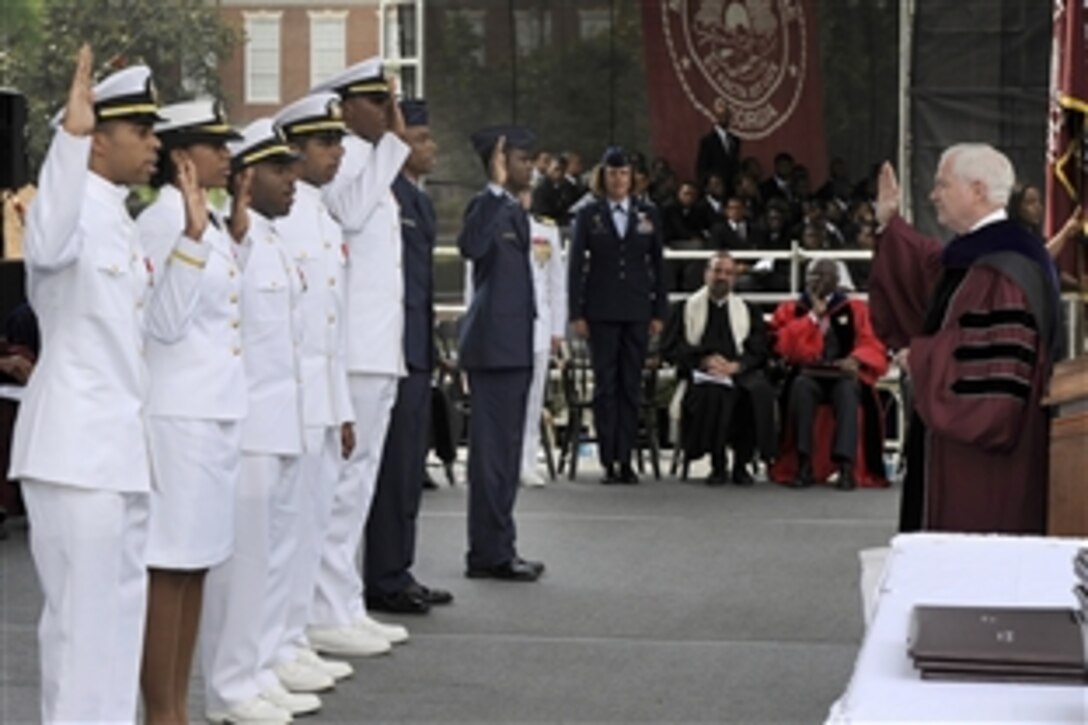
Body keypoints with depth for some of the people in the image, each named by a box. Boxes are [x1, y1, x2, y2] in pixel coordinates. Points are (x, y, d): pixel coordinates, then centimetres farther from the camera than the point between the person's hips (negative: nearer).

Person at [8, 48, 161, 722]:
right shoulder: (75, 207, -11)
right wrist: (69, 135, -44)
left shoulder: (122, 222, 17)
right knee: (83, 615, -5)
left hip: (121, 442, 9)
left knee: (120, 610, 13)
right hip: (75, 444, -9)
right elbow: (48, 245, -38)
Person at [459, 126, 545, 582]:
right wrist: (496, 187, -35)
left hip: (514, 345, 10)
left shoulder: (516, 211, 17)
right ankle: (491, 553, -1)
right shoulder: (488, 205, -12)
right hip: (494, 344, -10)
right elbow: (470, 246, -35)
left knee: (504, 450, 13)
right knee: (493, 449, -6)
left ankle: (494, 550, 20)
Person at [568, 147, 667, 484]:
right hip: (601, 313, -1)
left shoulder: (648, 215, 9)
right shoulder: (588, 216, 4)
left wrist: (659, 312, 4)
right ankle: (608, 462, 1)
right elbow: (575, 265, 3)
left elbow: (658, 265, 10)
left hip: (637, 312, 1)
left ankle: (625, 459, 6)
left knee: (631, 386, 2)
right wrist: (577, 314, -3)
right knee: (605, 385, -1)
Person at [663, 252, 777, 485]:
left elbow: (760, 352, 9)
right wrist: (704, 360, -12)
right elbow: (671, 348, 5)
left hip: (739, 373, 1)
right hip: (700, 376, -1)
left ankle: (741, 464, -22)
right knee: (711, 393, -37)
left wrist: (735, 366, -12)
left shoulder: (749, 311, 23)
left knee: (758, 391, -33)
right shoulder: (685, 308, 18)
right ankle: (717, 465, -25)